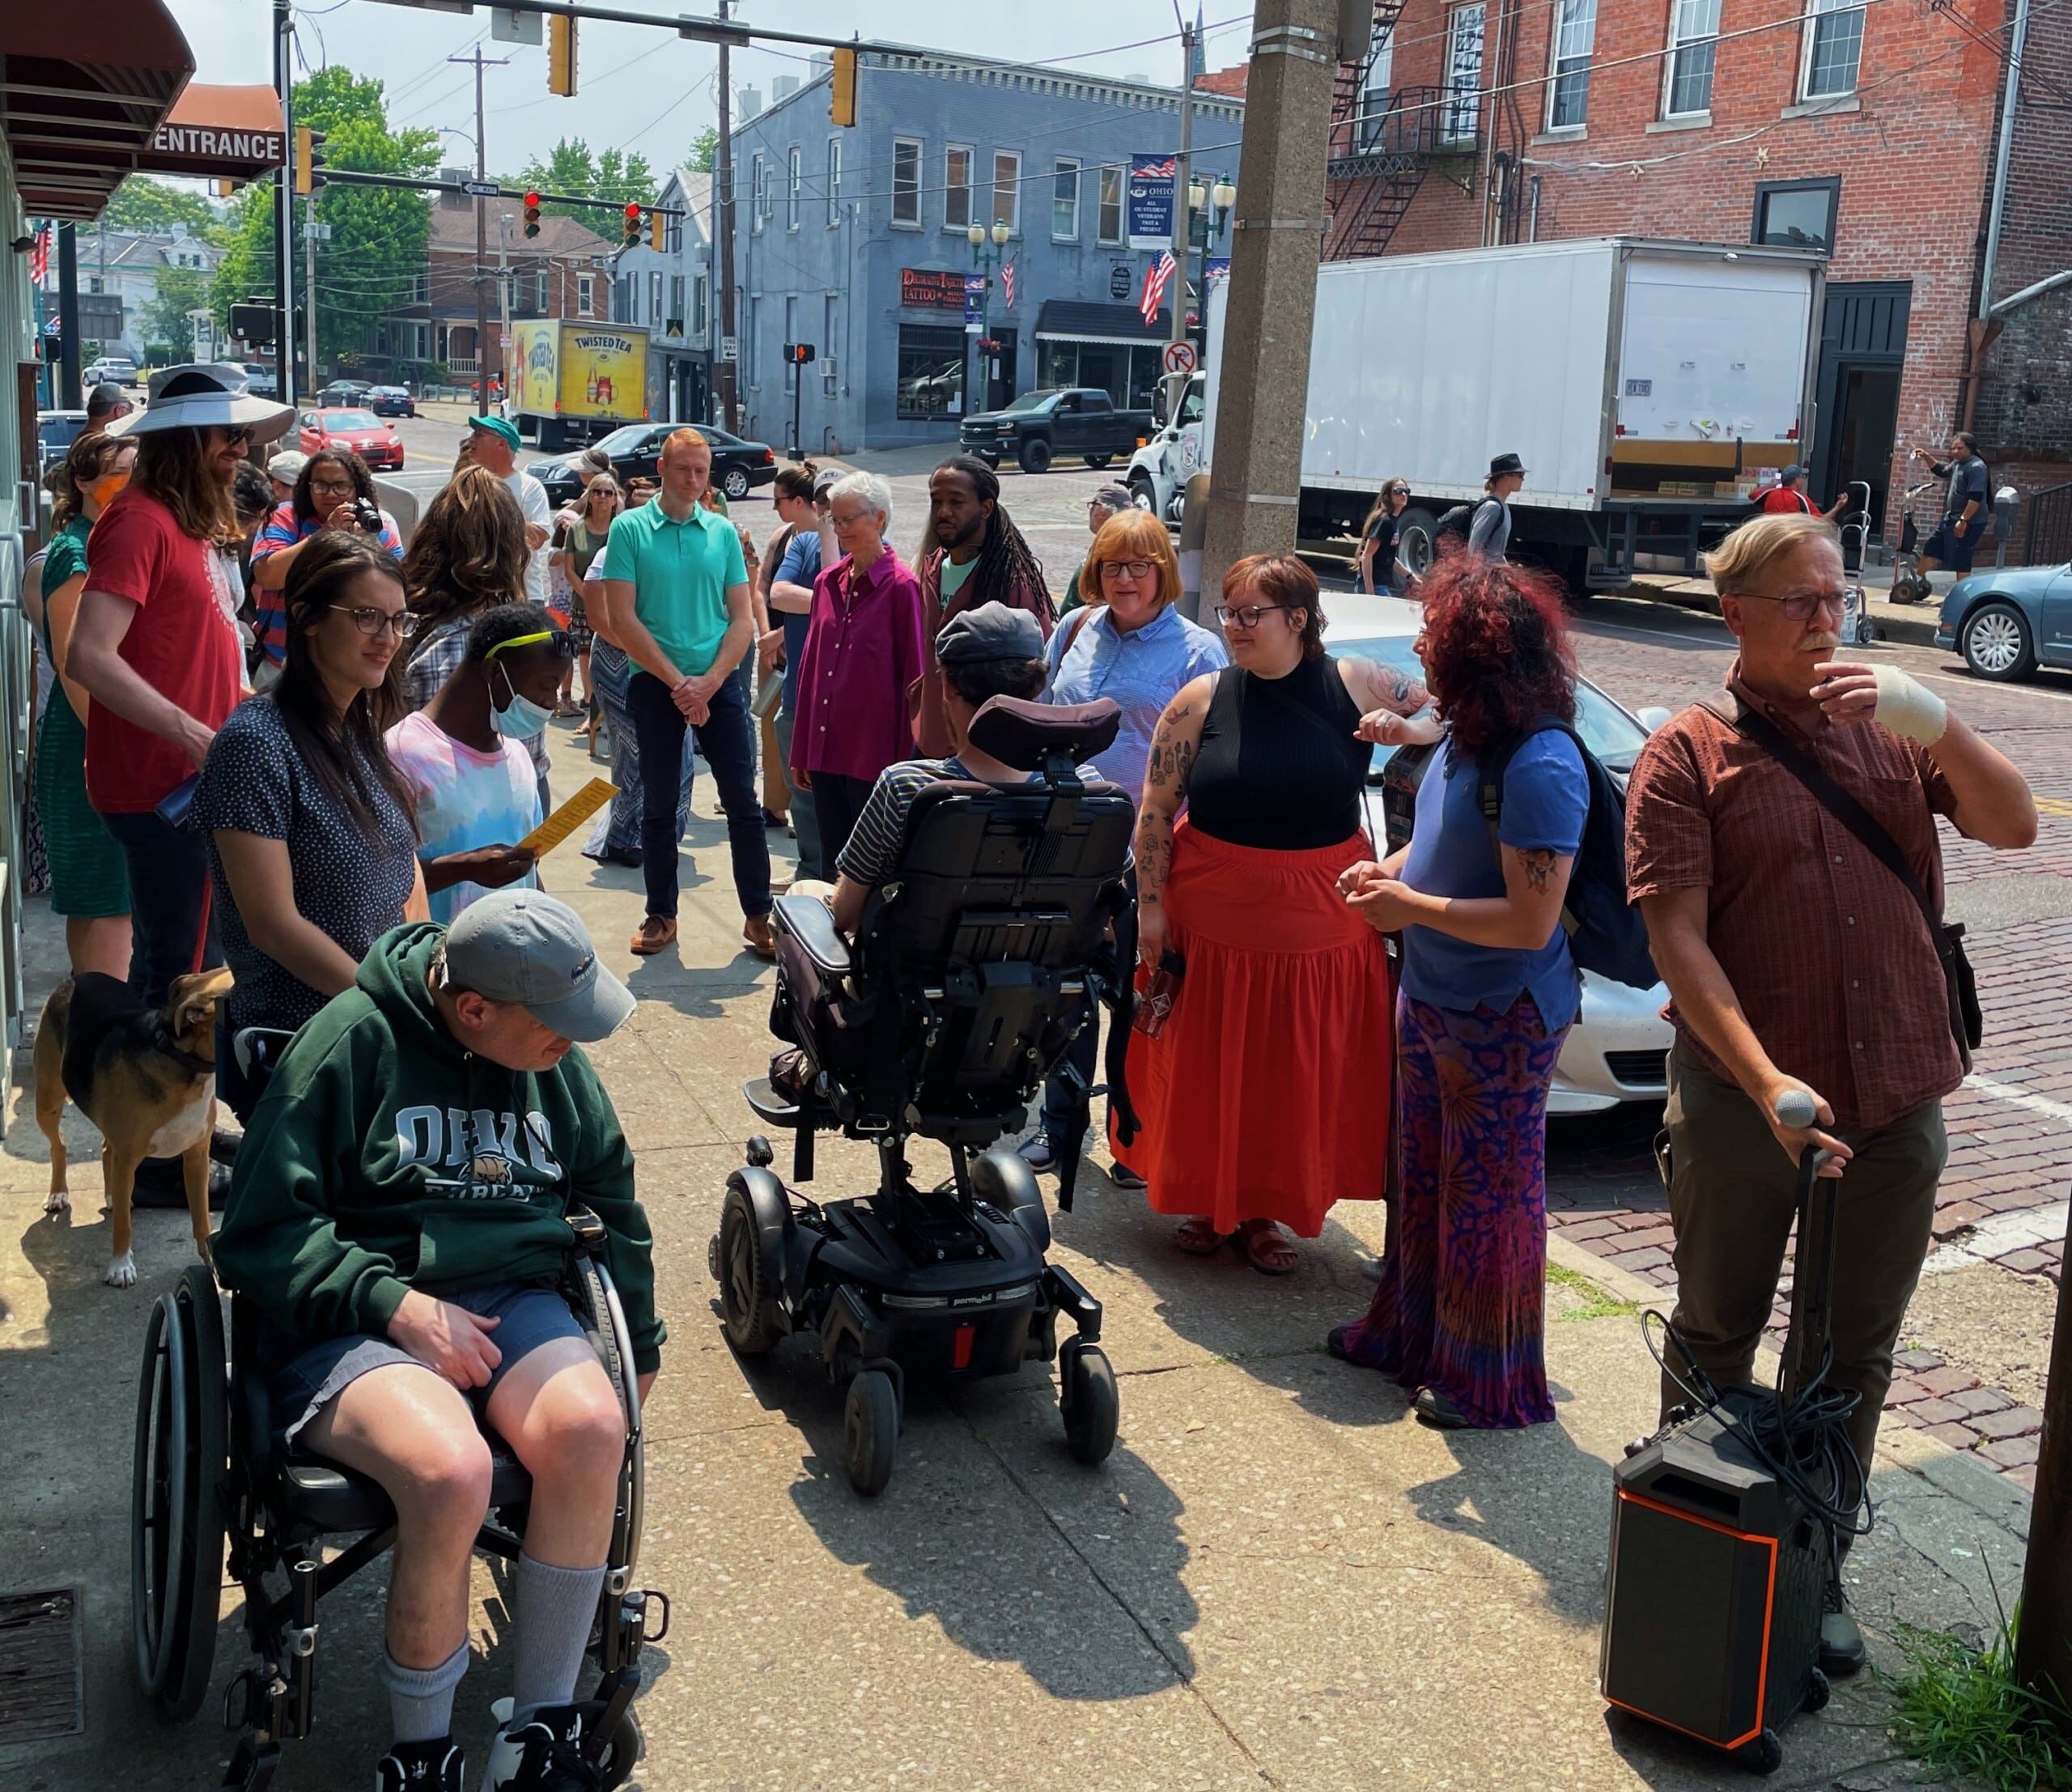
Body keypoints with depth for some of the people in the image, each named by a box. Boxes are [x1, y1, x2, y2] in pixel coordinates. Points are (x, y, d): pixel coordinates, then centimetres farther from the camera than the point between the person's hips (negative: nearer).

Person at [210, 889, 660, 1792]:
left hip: (510, 1301, 4)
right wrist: (395, 1304, -18)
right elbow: (261, 1232, -7)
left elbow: (611, 1201, 27)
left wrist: (639, 1342, 32)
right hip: (351, 1323, -4)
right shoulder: (352, 1041, -7)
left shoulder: (556, 1061, 10)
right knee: (450, 1471, -35)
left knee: (590, 1430, -30)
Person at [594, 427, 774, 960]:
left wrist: (708, 682, -10)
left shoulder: (723, 532, 5)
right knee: (659, 804, 8)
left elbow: (743, 618, 4)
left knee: (743, 801, 0)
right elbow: (622, 620, -7)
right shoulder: (629, 529, -2)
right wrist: (678, 683, -11)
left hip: (719, 682, 1)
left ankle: (759, 915, 7)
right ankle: (660, 915, 18)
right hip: (655, 684, -1)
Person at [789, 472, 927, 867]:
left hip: (874, 751, -6)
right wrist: (801, 752, 13)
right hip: (825, 748, 6)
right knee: (833, 854, 12)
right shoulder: (828, 581, 10)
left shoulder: (901, 585, -9)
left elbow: (913, 673, -8)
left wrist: (906, 757, -9)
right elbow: (810, 666, 14)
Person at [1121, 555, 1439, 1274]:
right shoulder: (1201, 701, -3)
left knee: (1294, 1080, 9)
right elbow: (1155, 811, -1)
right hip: (1211, 920, 0)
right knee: (1206, 1071, 7)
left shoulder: (1355, 686, -2)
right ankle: (1207, 1205, 27)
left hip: (1319, 929, 1)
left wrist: (1411, 730, -15)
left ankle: (1263, 1212, 27)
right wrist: (1150, 906, -6)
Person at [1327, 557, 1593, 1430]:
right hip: (1430, 999, 9)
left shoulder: (1540, 766, -26)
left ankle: (1491, 1382, 22)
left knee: (1491, 1196, 6)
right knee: (1424, 1176, 22)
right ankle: (1409, 1331, 41)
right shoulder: (1465, 736, 2)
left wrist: (1411, 907, -20)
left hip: (1500, 1024, -9)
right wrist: (1388, 869, -1)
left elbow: (1531, 921, -28)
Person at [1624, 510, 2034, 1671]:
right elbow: (1677, 936, -13)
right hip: (1744, 1098, -3)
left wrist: (1935, 721, -20)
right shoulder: (1689, 754, -5)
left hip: (1897, 1102, 3)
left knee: (1856, 1358, 14)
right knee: (1717, 1342, 13)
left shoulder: (1889, 728, 7)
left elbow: (2016, 826, -4)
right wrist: (1768, 1083, -23)